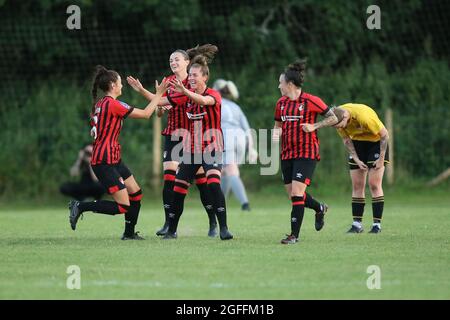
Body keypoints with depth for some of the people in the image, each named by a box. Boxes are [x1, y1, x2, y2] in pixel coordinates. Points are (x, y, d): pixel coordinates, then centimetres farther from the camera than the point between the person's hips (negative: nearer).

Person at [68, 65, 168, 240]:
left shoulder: (99, 104, 11)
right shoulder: (112, 104, -16)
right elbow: (145, 114, -12)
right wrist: (159, 93, -2)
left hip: (113, 159, 10)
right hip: (105, 162, -10)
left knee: (136, 194, 13)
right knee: (123, 206, -10)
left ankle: (129, 233, 20)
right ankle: (80, 206, -5)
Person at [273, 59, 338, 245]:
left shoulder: (310, 101, -9)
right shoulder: (281, 103, 9)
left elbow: (334, 118, -4)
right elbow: (278, 125, 22)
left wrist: (314, 126, -15)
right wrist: (276, 133, 0)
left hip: (306, 153, -7)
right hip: (287, 153, 7)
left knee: (297, 193, -15)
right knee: (293, 195, 8)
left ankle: (294, 234, -10)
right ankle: (320, 208, 37)